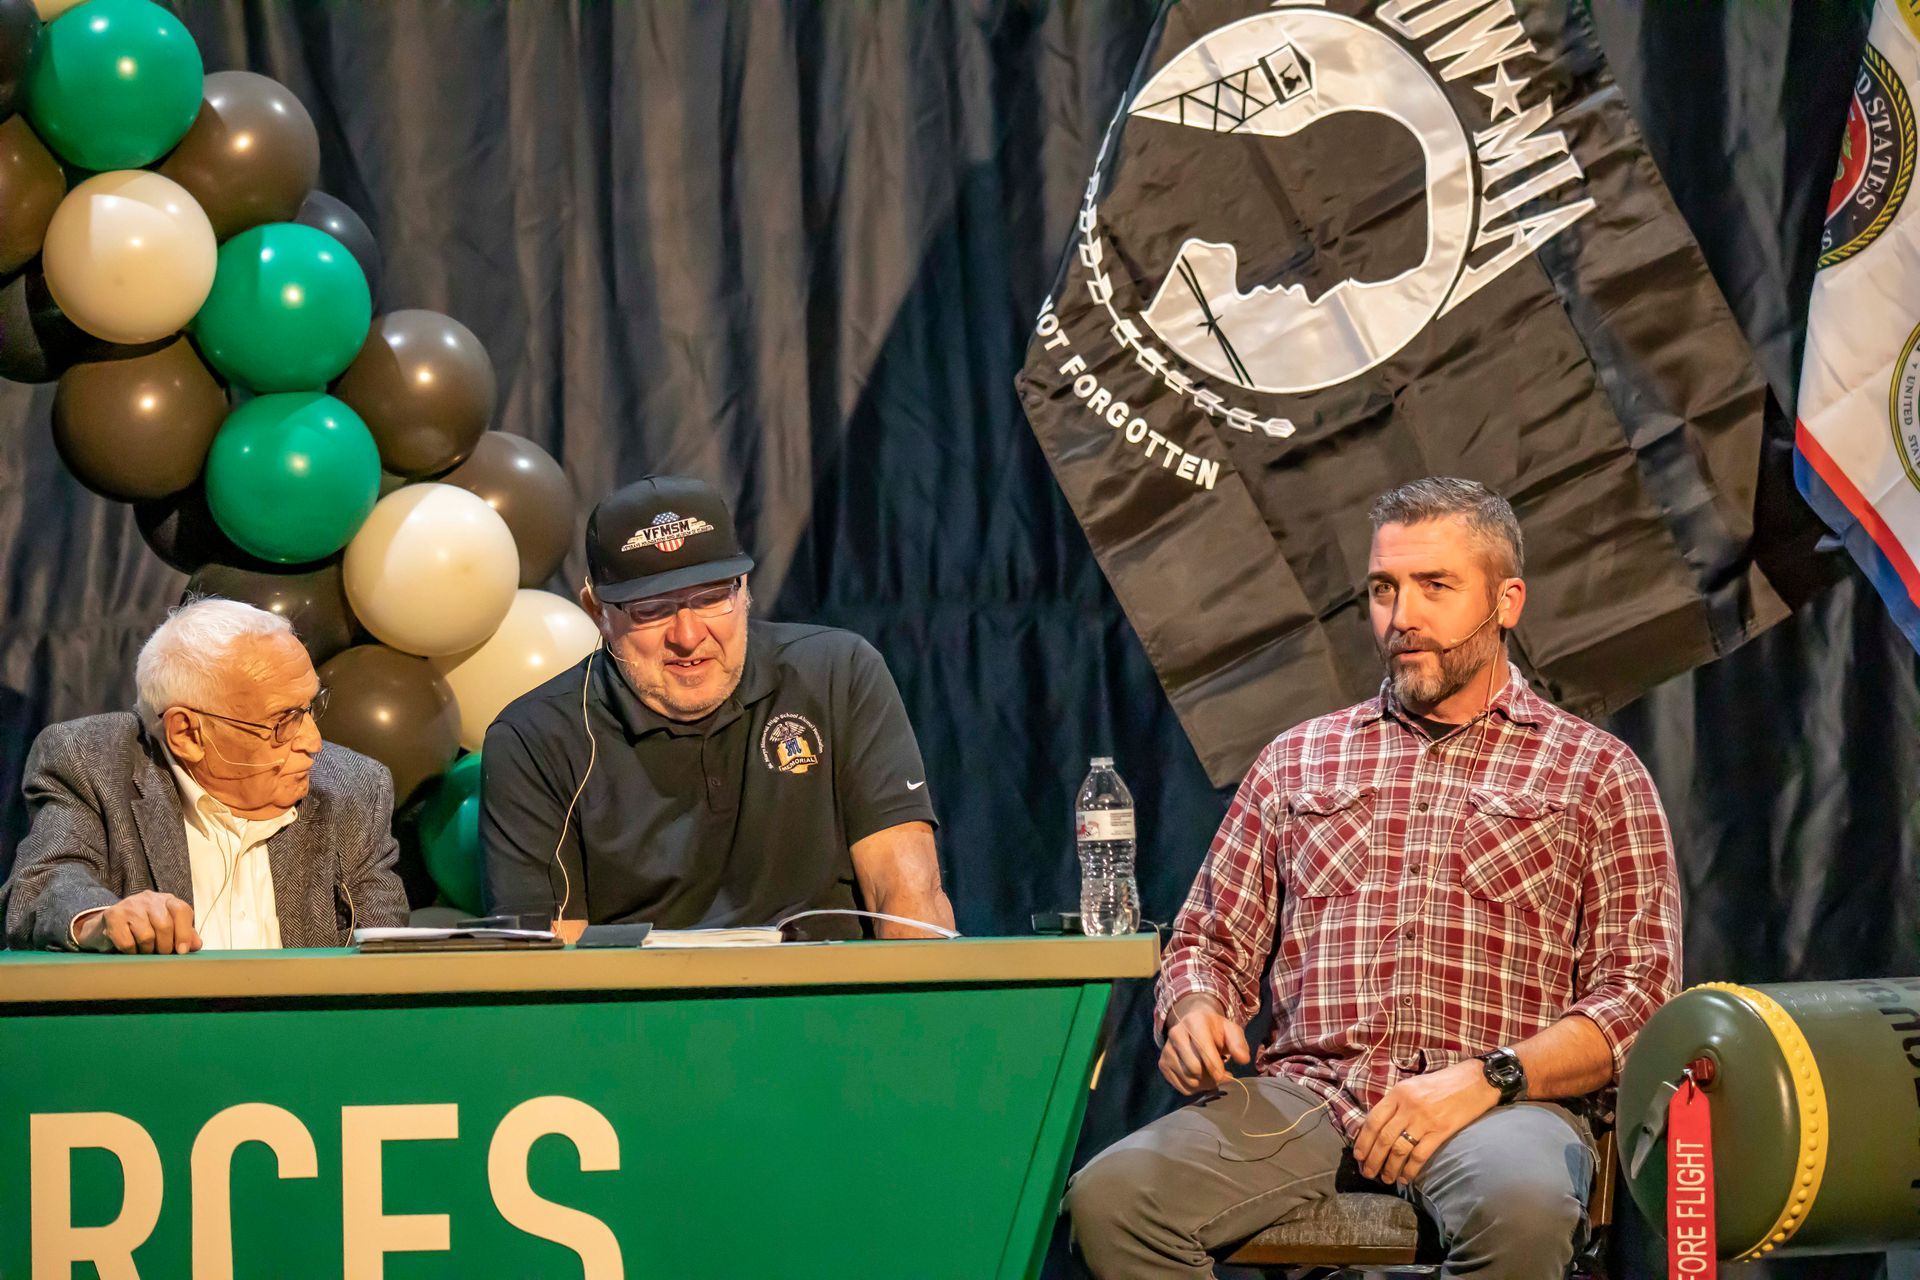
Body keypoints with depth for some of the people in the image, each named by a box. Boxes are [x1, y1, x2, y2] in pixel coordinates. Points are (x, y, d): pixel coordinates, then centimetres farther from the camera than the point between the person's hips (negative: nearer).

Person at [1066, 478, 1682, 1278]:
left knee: (1521, 1204, -41)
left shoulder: (1593, 772, 13)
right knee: (1110, 1196, -28)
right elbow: (1212, 941, 24)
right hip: (1305, 1095, 3)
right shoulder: (1297, 763, 23)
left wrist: (1485, 1078, -12)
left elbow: (1638, 993, 5)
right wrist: (1193, 1011, -2)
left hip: (1499, 1102, -3)